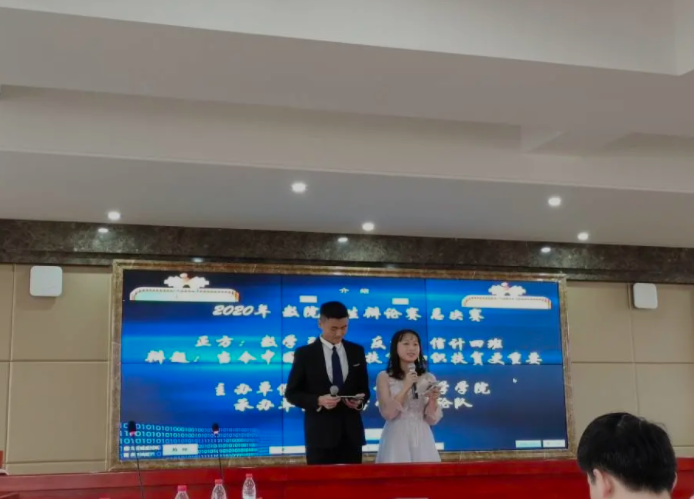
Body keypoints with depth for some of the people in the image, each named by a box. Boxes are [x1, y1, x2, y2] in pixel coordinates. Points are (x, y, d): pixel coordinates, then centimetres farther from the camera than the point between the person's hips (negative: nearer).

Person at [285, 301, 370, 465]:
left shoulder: (357, 351, 9)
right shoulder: (304, 353, -1)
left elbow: (364, 388, 15)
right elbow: (291, 393, 0)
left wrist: (360, 400, -8)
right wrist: (318, 401, -17)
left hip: (351, 432, 3)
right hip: (320, 433, -3)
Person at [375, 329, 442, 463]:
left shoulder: (428, 378, 5)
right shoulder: (384, 377, -2)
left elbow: (432, 419, 4)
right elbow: (387, 413, -10)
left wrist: (433, 400, -14)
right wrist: (406, 387, -16)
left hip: (422, 440, 2)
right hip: (396, 439, -2)